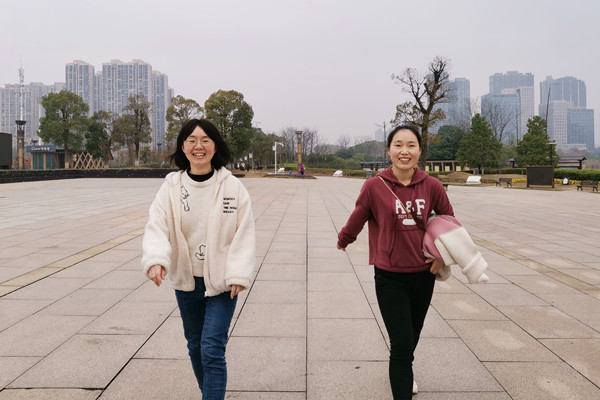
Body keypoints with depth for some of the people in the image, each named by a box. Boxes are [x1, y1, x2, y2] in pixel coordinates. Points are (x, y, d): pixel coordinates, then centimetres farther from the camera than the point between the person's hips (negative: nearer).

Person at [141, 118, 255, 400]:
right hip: (186, 281, 4)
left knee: (212, 350, -8)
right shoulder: (171, 186, -5)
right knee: (195, 346, 20)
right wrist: (155, 259, -32)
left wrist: (238, 274, -15)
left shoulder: (232, 186, -9)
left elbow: (244, 233, -8)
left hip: (221, 282, -3)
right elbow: (157, 226, -14)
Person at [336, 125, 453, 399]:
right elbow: (357, 219, 2)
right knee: (402, 343, -5)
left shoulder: (432, 186, -7)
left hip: (423, 275, 4)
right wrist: (343, 240, 16)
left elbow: (448, 221, 10)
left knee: (412, 337, 22)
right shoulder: (374, 186, -15)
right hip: (389, 277, -3)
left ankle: (403, 372, 53)